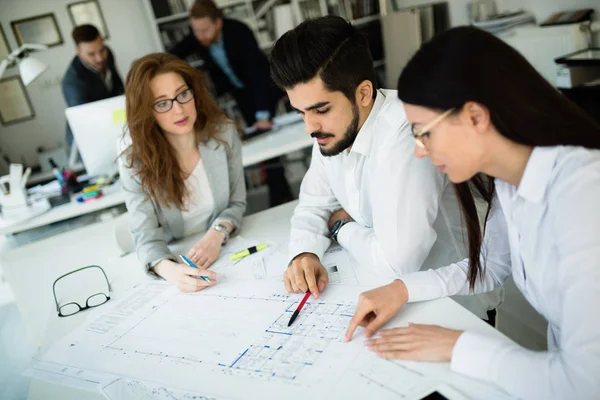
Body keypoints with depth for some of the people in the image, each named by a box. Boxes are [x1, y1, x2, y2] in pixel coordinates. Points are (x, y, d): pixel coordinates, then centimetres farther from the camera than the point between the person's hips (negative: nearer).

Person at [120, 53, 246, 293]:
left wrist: (217, 234, -19)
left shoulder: (223, 134, -7)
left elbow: (237, 202, 1)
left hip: (225, 253, 0)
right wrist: (168, 269, -38)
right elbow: (145, 234, -17)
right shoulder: (135, 163, -11)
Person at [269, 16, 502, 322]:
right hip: (391, 293, 6)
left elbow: (397, 262, -32)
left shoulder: (403, 136, -30)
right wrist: (305, 252, -15)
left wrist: (341, 226, -12)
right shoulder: (332, 129, -4)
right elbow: (313, 205, 7)